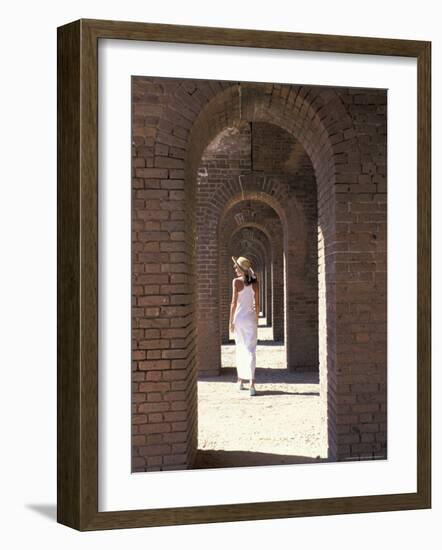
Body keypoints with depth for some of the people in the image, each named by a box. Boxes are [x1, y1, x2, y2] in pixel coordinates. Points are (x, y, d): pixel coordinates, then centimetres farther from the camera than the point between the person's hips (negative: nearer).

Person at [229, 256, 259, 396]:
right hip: (251, 318, 2)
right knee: (251, 350, -2)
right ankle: (251, 382, -16)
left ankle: (240, 380, 24)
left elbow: (234, 303, -11)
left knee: (240, 348, 14)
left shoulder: (237, 281, -8)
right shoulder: (255, 282, 2)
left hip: (239, 317, -2)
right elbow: (257, 304, 5)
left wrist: (231, 321, -5)